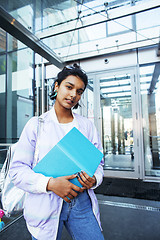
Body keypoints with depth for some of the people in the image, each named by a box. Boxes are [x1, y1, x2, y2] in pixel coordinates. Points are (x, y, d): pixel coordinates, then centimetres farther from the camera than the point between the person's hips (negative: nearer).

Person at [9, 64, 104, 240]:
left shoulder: (87, 126, 6)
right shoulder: (36, 124, -2)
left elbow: (98, 162, 9)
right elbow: (17, 169, -6)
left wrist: (94, 179, -12)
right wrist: (50, 183, -20)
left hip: (81, 201, 2)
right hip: (45, 204, -1)